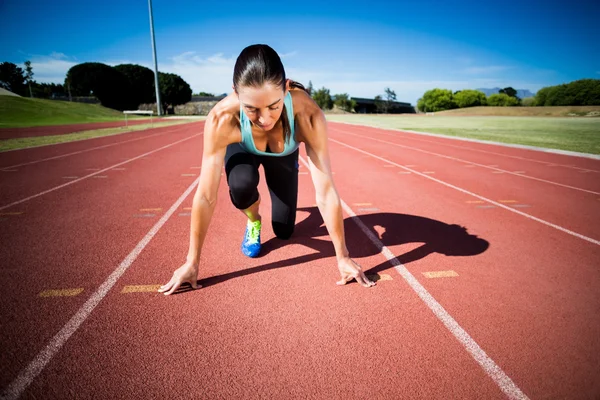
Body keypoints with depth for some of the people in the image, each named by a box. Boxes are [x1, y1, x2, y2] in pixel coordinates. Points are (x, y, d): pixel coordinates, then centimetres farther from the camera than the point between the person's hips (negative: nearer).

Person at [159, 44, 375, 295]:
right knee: (241, 185, -36)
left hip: (283, 155, 1)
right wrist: (191, 262, -28)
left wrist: (343, 257, -31)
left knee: (284, 231, 5)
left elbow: (326, 192, -38)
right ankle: (253, 221, 1)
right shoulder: (222, 118, -42)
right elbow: (205, 197, -35)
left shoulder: (308, 114, -42)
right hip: (242, 148, -1)